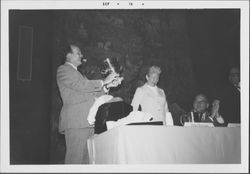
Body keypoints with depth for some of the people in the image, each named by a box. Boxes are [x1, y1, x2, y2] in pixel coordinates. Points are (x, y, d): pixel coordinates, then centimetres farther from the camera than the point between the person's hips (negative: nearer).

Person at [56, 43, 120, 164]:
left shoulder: (77, 73, 29)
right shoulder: (63, 70, 1)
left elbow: (90, 93, 25)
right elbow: (81, 85, -12)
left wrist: (107, 86, 12)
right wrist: (103, 82, -9)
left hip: (87, 121, 9)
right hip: (75, 122, -9)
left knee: (87, 158, 4)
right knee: (75, 158, -12)